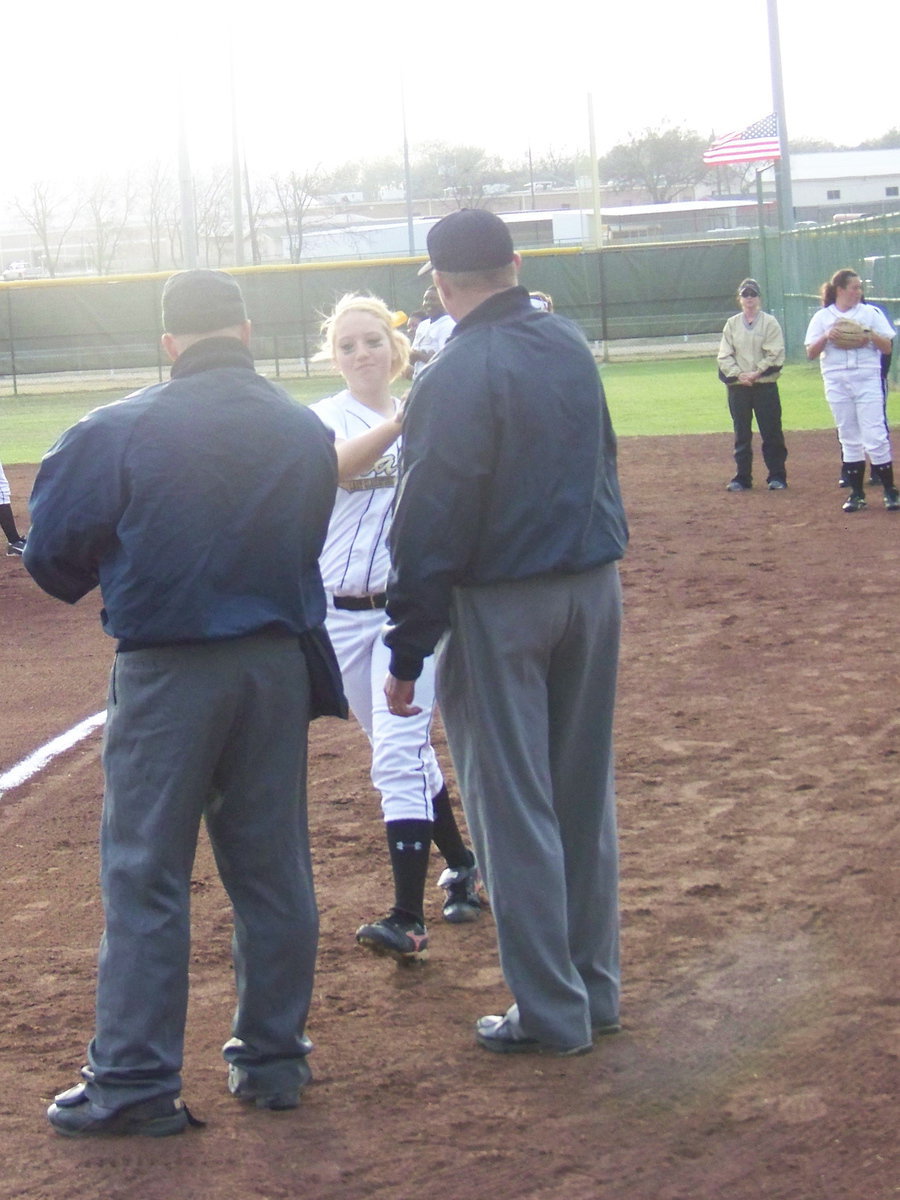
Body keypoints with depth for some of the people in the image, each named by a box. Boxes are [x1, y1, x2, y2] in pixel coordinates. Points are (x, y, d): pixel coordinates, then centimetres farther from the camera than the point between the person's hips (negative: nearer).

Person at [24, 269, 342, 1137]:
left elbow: (53, 553, -5)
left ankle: (134, 1082, 5)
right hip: (279, 664, 4)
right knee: (272, 867, 13)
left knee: (145, 875, 3)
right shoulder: (306, 432, 2)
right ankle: (272, 1058, 21)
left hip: (165, 672, -4)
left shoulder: (118, 430, -11)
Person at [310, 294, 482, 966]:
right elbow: (338, 462, -25)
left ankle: (410, 921, -16)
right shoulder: (324, 418, -1)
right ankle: (462, 864, 34)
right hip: (341, 613, 2)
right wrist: (400, 423, -40)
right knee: (401, 751, 14)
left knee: (399, 753, -13)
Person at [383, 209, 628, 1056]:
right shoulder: (570, 345, 6)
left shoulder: (455, 378, -16)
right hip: (594, 587, 7)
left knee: (514, 809, 2)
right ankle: (596, 989, 25)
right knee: (585, 798, 15)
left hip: (501, 603, -7)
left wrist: (408, 653, -12)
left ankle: (551, 1011, 7)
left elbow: (429, 526, -17)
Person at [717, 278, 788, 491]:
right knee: (741, 434, 6)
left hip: (765, 385, -2)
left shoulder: (769, 322, 1)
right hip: (738, 386, 3)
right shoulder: (732, 324, 9)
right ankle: (742, 477, 13)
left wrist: (757, 373, -14)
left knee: (772, 432, -1)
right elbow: (724, 356, 4)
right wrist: (738, 374, -10)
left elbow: (775, 354, -6)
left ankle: (777, 476, 7)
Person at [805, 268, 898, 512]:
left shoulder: (871, 313, 6)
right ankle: (857, 493, 11)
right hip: (836, 382, 2)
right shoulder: (822, 317, 7)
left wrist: (871, 334, -14)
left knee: (875, 436, -8)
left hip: (867, 380, -1)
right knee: (849, 439, 6)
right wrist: (826, 337, -12)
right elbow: (810, 353, 4)